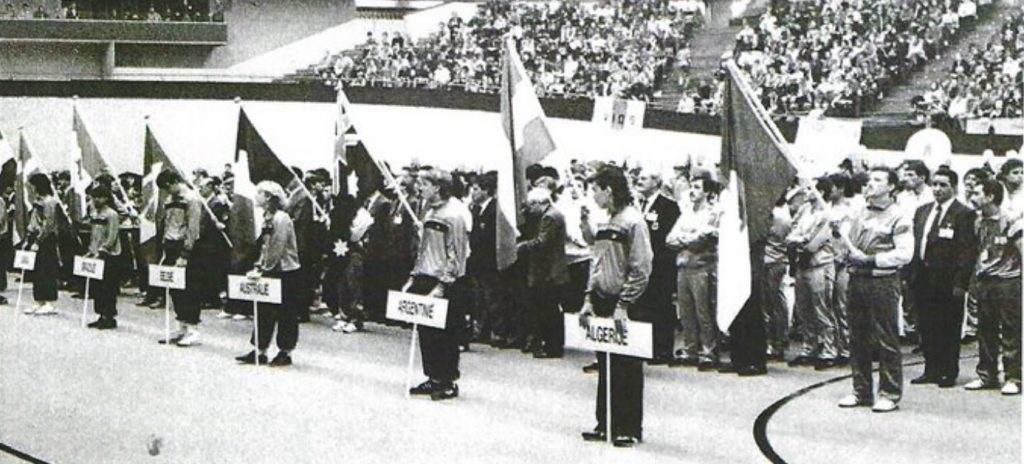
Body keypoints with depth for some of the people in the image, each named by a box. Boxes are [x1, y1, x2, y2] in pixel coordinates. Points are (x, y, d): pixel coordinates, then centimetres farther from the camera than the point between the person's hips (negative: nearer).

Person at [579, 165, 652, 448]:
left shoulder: (632, 222, -12)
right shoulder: (605, 224, 12)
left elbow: (640, 269, -16)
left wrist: (623, 306, -18)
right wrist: (589, 300, 9)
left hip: (624, 305, -8)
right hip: (602, 302, 8)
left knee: (627, 368, 0)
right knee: (605, 367, 11)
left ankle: (630, 429, 7)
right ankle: (606, 424, 19)